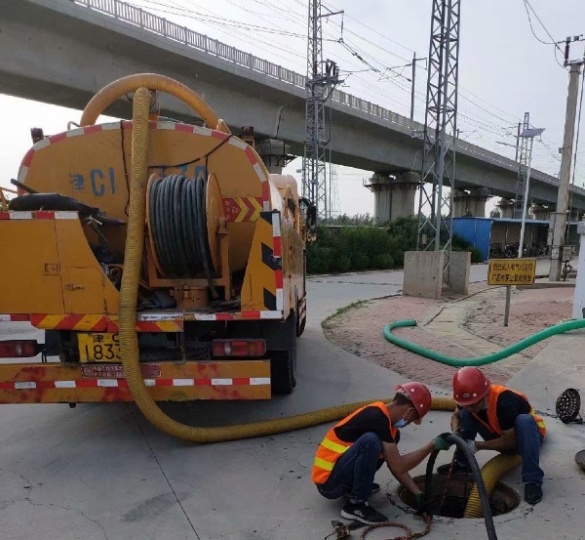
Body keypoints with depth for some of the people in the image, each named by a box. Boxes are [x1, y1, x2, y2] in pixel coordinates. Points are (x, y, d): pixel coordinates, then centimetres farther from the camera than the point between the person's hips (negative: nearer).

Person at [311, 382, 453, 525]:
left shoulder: (382, 414, 5)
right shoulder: (377, 419, -24)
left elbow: (394, 464, 11)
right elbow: (398, 467, -20)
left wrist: (418, 494, 6)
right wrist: (433, 445, -14)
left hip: (338, 471, 9)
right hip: (328, 481, -9)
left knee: (392, 438, 8)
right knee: (370, 441, -32)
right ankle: (355, 505, -13)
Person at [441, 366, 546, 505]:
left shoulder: (504, 402, -37)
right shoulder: (470, 400, -18)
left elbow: (511, 440, -30)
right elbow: (456, 416, -1)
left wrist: (477, 446, -28)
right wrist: (456, 432, -24)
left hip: (527, 436, -5)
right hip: (503, 438, 5)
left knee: (524, 420, -38)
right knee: (466, 414, -15)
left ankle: (532, 480, -31)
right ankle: (462, 462, 0)